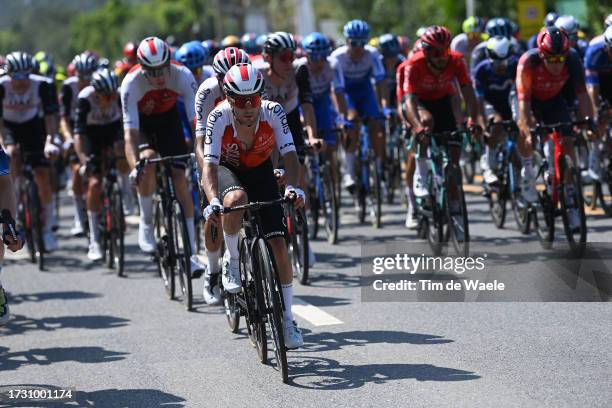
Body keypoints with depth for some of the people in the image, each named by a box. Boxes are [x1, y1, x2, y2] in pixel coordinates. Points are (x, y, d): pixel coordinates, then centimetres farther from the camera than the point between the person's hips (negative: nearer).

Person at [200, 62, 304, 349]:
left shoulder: (273, 112, -26)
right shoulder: (219, 117, -30)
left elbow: (289, 155, -29)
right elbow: (210, 165, -34)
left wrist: (293, 187, -48)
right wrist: (213, 201, -51)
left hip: (261, 172, 2)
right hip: (227, 169, -2)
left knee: (278, 244, -9)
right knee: (236, 200, -39)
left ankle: (287, 319, 4)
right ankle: (231, 260, -12)